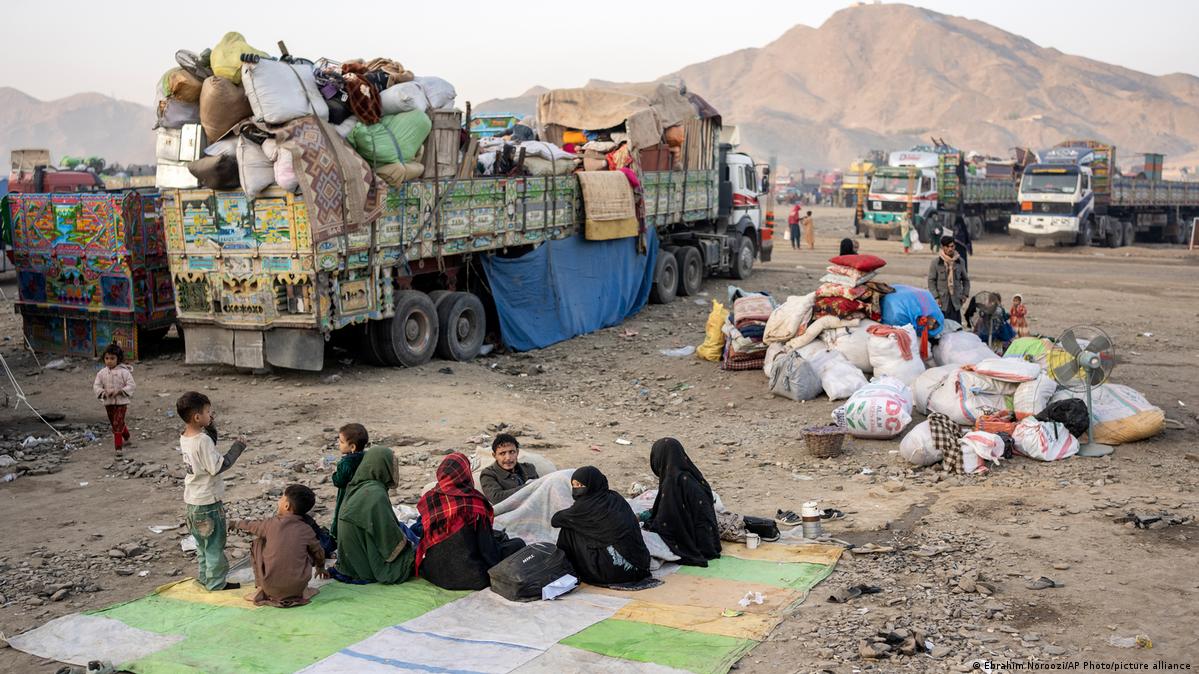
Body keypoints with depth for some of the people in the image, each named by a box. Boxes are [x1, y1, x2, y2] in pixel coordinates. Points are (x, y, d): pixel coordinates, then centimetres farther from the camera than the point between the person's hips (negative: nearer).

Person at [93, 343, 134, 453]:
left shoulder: (124, 372, -10)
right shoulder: (102, 373, 2)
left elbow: (130, 385, -11)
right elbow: (96, 386, 2)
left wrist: (119, 391, -22)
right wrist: (104, 393, -17)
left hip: (121, 402, -5)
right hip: (108, 402, 5)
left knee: (118, 424, -12)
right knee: (115, 424, 18)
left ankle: (118, 447, -11)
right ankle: (126, 438, 40)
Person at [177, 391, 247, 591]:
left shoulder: (185, 438, 2)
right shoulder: (203, 440, -24)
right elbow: (217, 467, -23)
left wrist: (210, 429, 2)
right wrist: (237, 448, -17)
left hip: (193, 499, 9)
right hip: (208, 500, -9)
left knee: (202, 541, 21)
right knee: (215, 544, 3)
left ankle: (204, 576, 31)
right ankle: (216, 583, 10)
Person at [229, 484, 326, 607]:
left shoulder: (271, 524, -4)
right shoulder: (306, 530, -2)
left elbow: (251, 526, 16)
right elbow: (319, 553, 12)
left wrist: (235, 523, 39)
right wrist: (321, 567, 35)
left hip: (271, 587, -1)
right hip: (298, 587, 1)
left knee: (258, 543, 16)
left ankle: (261, 588, 18)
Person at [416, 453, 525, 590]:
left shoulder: (427, 501, -4)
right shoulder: (474, 502, -17)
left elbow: (425, 539, 8)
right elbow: (486, 546, -10)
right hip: (469, 578, -7)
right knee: (518, 543, 10)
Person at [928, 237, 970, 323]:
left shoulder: (960, 262, 9)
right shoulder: (935, 262, -2)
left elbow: (965, 279, 18)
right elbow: (931, 281, -2)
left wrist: (965, 294, 6)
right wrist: (936, 297, -10)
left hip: (955, 301, 3)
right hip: (941, 301, -3)